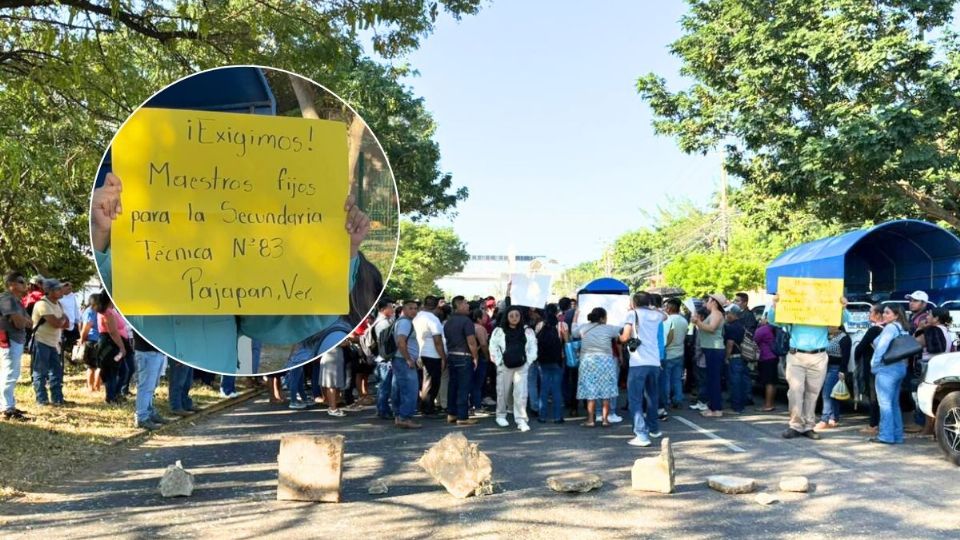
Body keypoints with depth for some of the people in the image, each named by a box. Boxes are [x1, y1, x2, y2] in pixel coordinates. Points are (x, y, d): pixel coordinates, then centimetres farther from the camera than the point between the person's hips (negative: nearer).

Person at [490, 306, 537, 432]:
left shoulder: (527, 331, 6)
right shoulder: (499, 331, 1)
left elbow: (533, 347, 8)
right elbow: (493, 347, 0)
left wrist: (528, 361, -1)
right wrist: (499, 362, -5)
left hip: (522, 366, 1)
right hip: (504, 366, 0)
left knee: (521, 393, -6)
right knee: (503, 392, 10)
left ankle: (521, 420, -2)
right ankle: (501, 416, 28)